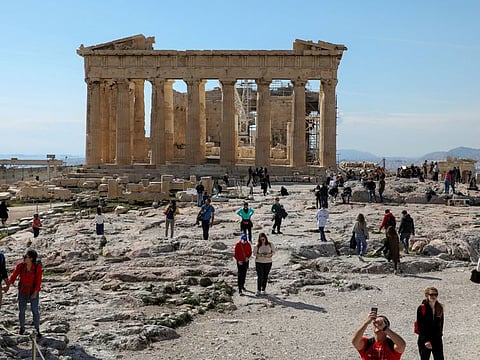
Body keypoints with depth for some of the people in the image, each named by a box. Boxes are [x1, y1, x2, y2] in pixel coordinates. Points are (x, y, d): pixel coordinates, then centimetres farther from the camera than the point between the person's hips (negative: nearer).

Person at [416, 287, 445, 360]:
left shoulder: (440, 308, 3)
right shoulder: (422, 308, -11)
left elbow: (441, 323, 11)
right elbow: (420, 326, -12)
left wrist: (440, 334, 3)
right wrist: (425, 340, -17)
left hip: (437, 339, 4)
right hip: (424, 340, -4)